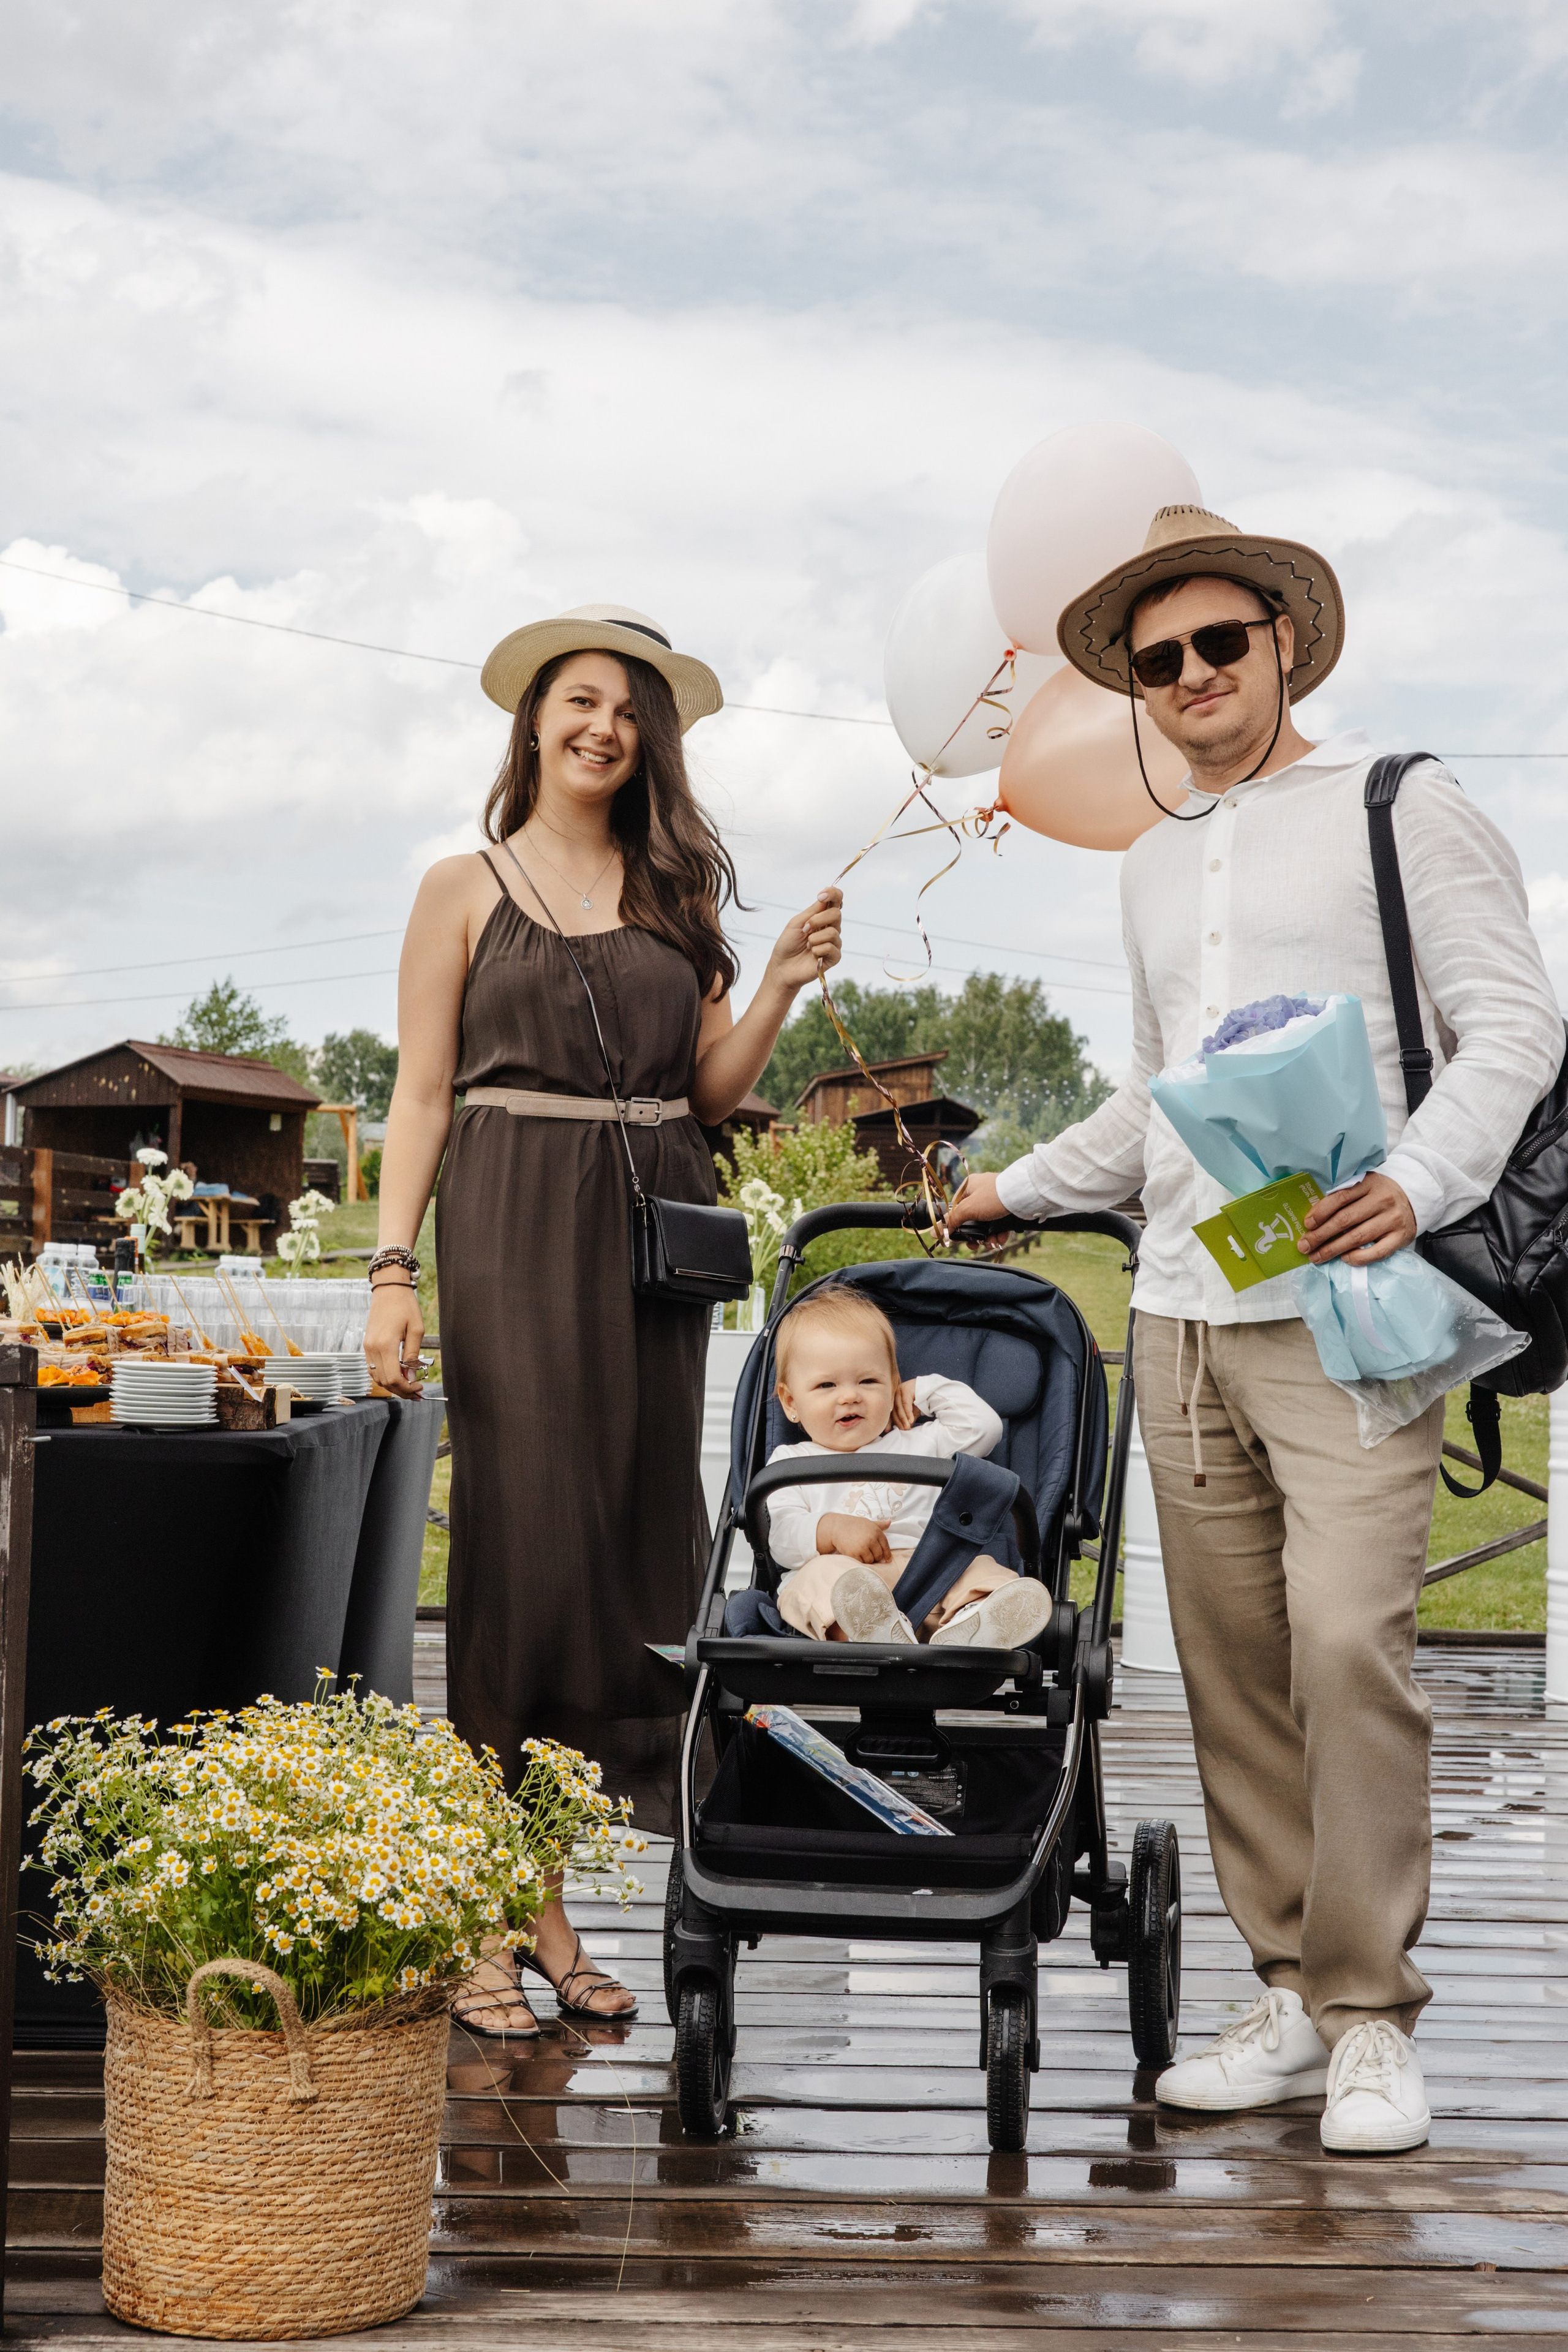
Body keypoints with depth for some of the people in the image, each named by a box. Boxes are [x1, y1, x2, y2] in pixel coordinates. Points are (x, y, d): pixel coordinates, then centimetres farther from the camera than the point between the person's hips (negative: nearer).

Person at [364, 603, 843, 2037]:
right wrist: (394, 1270, -7)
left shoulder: (676, 893, 16)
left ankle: (545, 1906, 9)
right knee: (526, 1537, -9)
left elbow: (710, 1092, 14)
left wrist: (782, 990, -2)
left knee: (634, 1537, 1)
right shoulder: (466, 890, 7)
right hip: (512, 1230, -4)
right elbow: (422, 1093, 2)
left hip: (653, 1234, 4)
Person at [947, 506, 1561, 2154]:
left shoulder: (1400, 809, 4)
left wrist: (1419, 1183, -18)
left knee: (1347, 1639, -15)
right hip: (1181, 1305, 6)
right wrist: (1017, 1190, 34)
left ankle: (1372, 2016, -4)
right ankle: (1292, 1993, 10)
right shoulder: (1153, 865, 22)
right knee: (1231, 1658, 3)